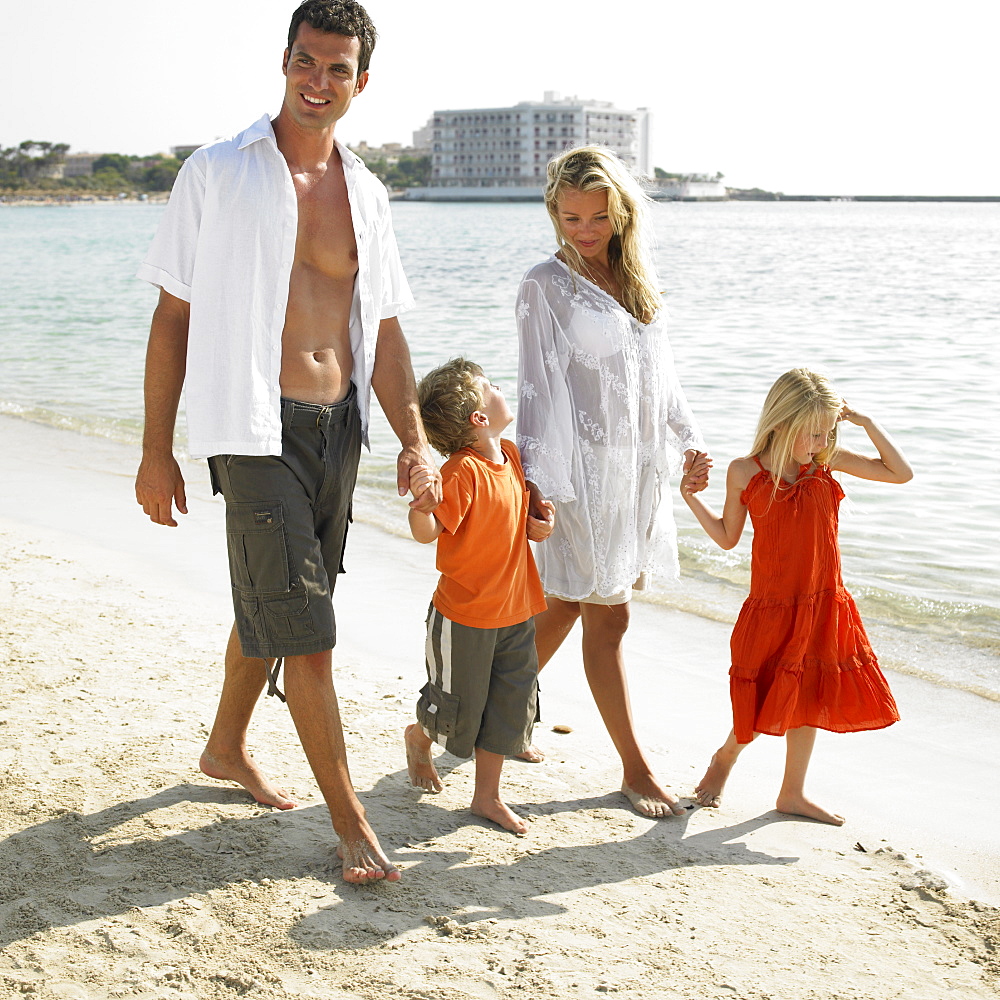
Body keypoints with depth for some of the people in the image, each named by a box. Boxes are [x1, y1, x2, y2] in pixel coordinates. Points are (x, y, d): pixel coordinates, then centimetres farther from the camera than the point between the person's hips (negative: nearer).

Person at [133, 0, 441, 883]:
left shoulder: (365, 195, 9)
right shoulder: (218, 174, -5)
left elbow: (384, 329, 11)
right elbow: (173, 317, -3)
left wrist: (415, 440, 1)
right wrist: (157, 450, -5)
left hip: (339, 426, 6)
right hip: (256, 428, -5)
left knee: (272, 603, 20)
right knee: (305, 631, -7)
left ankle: (227, 748, 41)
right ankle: (352, 823, 1)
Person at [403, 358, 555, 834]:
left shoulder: (510, 455, 2)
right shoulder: (463, 471, -24)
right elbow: (426, 531, -32)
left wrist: (535, 523, -2)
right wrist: (421, 498, -52)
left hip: (515, 610, 7)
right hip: (464, 616, -7)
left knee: (510, 704, 11)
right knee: (457, 707, 10)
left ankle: (487, 795, 25)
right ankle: (419, 738, 43)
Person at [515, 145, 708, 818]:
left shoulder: (636, 281, 13)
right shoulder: (547, 285, -6)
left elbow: (660, 370, 19)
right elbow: (540, 384, -11)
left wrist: (687, 439, 14)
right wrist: (534, 477, -17)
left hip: (637, 466, 7)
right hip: (584, 467, -7)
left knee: (567, 603, 13)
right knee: (608, 615, -2)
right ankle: (636, 768, 7)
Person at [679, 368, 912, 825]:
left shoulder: (828, 461, 0)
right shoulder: (745, 473, -8)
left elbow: (901, 473, 4)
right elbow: (727, 536, 4)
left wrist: (865, 422, -4)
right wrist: (690, 496, -7)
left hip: (824, 606, 4)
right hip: (772, 607, -4)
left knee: (808, 699, 12)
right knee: (769, 703, 1)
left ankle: (792, 793, 28)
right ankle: (726, 756, 33)